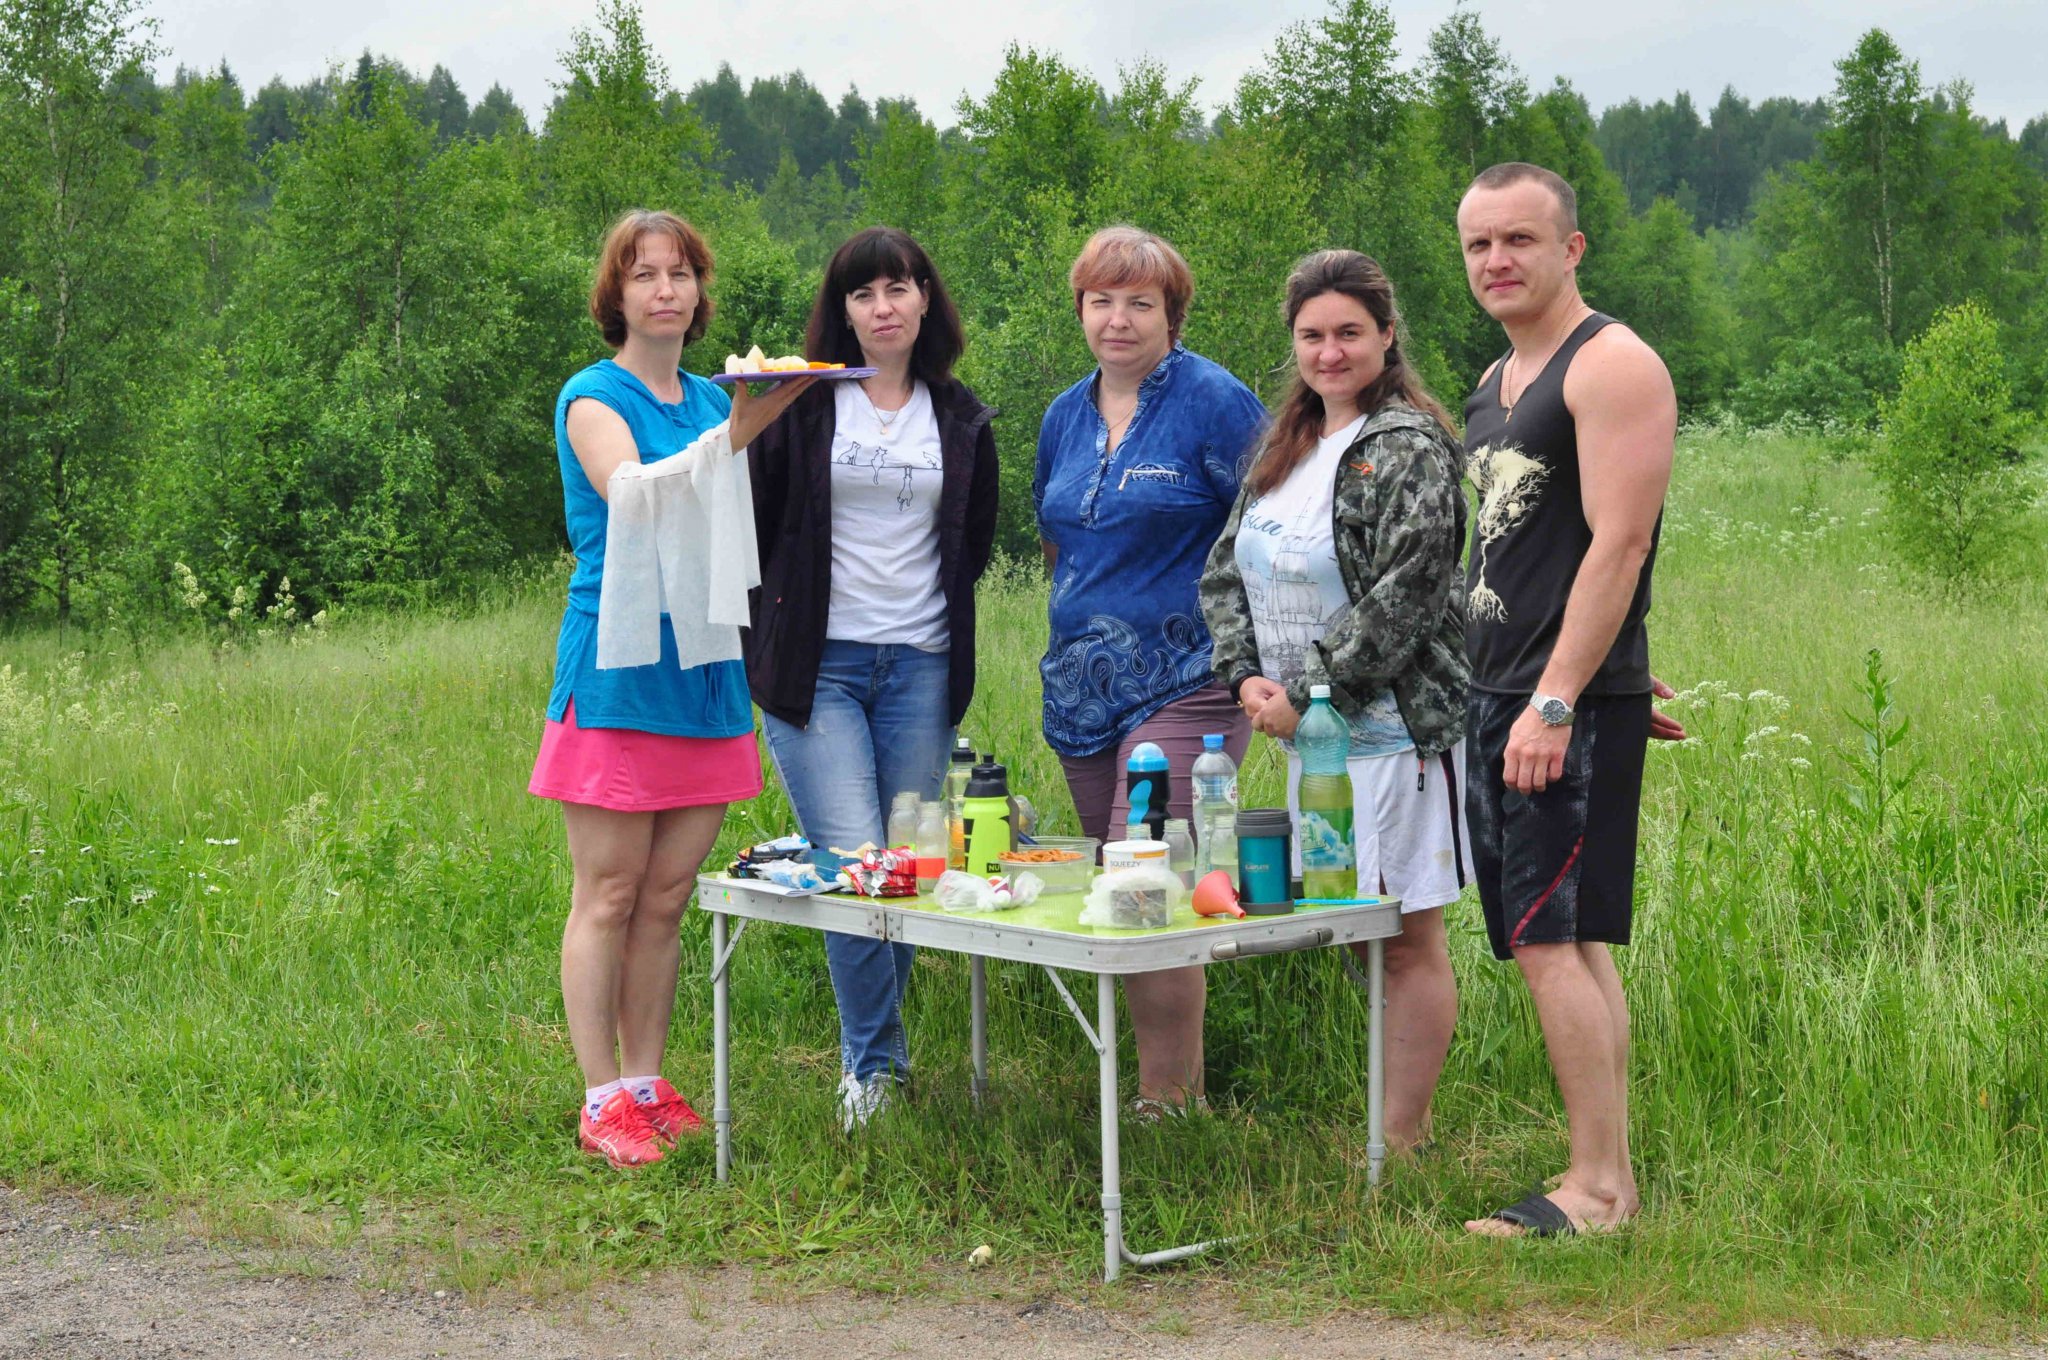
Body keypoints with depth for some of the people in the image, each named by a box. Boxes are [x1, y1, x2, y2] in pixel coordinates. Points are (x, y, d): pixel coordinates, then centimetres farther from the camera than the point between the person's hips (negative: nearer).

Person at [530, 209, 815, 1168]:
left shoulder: (713, 400, 15)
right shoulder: (593, 397, -4)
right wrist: (738, 431, -30)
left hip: (703, 673, 6)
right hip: (617, 669, -6)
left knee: (668, 899, 10)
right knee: (609, 897, -2)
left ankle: (650, 1088, 17)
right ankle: (604, 1102, 4)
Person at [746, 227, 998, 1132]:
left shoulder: (960, 418, 10)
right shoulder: (802, 403, 2)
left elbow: (975, 544, 22)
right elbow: (757, 523, 5)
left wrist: (933, 606, 12)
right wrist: (769, 631, 2)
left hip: (920, 666, 3)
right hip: (817, 665, -3)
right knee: (853, 862, -12)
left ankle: (870, 1050, 20)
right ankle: (875, 1064, -2)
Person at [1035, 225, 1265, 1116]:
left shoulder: (1213, 402, -6)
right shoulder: (1065, 416, 14)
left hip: (1184, 683, -7)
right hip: (1082, 688, 7)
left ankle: (1170, 1103, -6)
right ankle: (1167, 1085, 18)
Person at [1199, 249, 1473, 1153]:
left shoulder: (1409, 448, -11)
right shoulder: (1283, 445, 14)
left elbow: (1403, 599, -18)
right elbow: (1226, 569, 14)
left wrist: (1307, 695, -15)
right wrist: (1247, 676, -3)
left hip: (1392, 729, -8)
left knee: (1406, 937, -1)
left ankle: (1405, 1141, 8)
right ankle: (1396, 1122, 25)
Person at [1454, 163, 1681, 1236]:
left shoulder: (1612, 365, -10)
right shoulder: (1497, 381, 18)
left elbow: (1618, 544, -18)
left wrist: (1555, 701, -22)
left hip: (1574, 708, -9)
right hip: (1499, 699, 9)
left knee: (1550, 943, -10)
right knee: (1566, 945, 10)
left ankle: (1597, 1190, -4)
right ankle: (1613, 1181, 15)